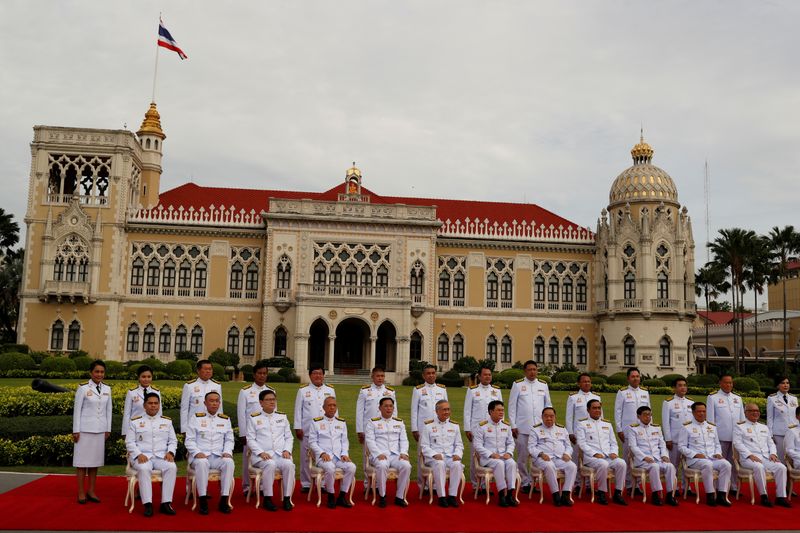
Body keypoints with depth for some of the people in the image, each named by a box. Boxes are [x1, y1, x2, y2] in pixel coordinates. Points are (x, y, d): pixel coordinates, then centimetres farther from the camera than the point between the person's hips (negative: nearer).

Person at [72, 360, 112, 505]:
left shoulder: (107, 389, 6)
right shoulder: (83, 388, -7)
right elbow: (77, 410, -5)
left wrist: (108, 429, 9)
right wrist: (76, 431, -7)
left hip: (100, 430, 4)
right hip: (85, 430, -4)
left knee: (95, 460, 9)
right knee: (83, 461, 2)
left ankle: (91, 491, 18)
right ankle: (81, 493, 10)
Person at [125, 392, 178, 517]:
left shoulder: (167, 421, 17)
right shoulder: (135, 422, 10)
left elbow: (173, 441, 17)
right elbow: (130, 442, 5)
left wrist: (170, 452, -5)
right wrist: (139, 454, -13)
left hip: (162, 456, 2)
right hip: (142, 456, -2)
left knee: (172, 467, -31)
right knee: (144, 469, -37)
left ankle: (166, 503, -28)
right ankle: (147, 504, -33)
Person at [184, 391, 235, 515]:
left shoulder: (225, 419, 16)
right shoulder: (196, 418, 7)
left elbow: (229, 440, 15)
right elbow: (189, 440, 3)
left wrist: (227, 452, -5)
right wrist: (197, 453, -14)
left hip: (219, 456, 2)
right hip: (200, 456, -2)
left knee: (229, 462, -32)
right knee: (201, 463, -38)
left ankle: (224, 500, -27)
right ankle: (203, 501, -31)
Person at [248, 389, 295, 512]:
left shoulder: (282, 417, 18)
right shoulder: (254, 418, 8)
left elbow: (289, 437, 16)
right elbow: (250, 439, 2)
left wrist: (287, 450, -3)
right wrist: (261, 453, -13)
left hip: (281, 454, 3)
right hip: (262, 455, -2)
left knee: (289, 464, -30)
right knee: (270, 464, -35)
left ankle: (287, 498, -22)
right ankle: (267, 499, -25)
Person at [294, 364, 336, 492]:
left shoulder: (330, 390, 9)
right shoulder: (303, 391, 4)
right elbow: (298, 410, 4)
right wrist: (298, 428, -1)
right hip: (307, 431, -1)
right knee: (306, 457, 2)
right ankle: (306, 484, 12)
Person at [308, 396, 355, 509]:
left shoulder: (341, 422, 18)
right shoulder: (316, 422, 7)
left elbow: (344, 441, 17)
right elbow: (312, 442, 3)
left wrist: (345, 454, -2)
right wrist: (322, 453, -11)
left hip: (339, 456, 4)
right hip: (323, 456, -3)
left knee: (351, 467, -26)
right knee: (330, 468, -36)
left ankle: (342, 497, -12)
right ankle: (331, 497, -15)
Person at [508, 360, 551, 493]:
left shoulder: (543, 385, 10)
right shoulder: (517, 384, 3)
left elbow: (548, 405, 15)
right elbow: (512, 406, 2)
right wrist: (513, 426, -2)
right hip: (522, 428, -2)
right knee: (522, 457, 1)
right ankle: (525, 482, 12)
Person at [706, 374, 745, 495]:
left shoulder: (738, 398, 16)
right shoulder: (712, 398, 2)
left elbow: (742, 418, 18)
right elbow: (710, 419, 0)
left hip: (736, 437, 4)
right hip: (721, 437, -4)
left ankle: (734, 487, 16)